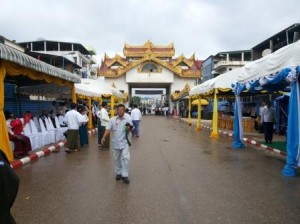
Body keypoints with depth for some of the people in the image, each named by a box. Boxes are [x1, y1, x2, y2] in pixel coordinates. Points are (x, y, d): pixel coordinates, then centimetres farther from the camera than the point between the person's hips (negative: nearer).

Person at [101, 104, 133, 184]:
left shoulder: (128, 119, -3)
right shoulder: (112, 120, 1)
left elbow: (131, 129, 4)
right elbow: (108, 129, -2)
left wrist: (129, 128, -21)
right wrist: (104, 138, -15)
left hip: (125, 142, -2)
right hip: (116, 143, 3)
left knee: (125, 158, -9)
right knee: (117, 159, 13)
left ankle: (125, 175, -2)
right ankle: (118, 173, 29)